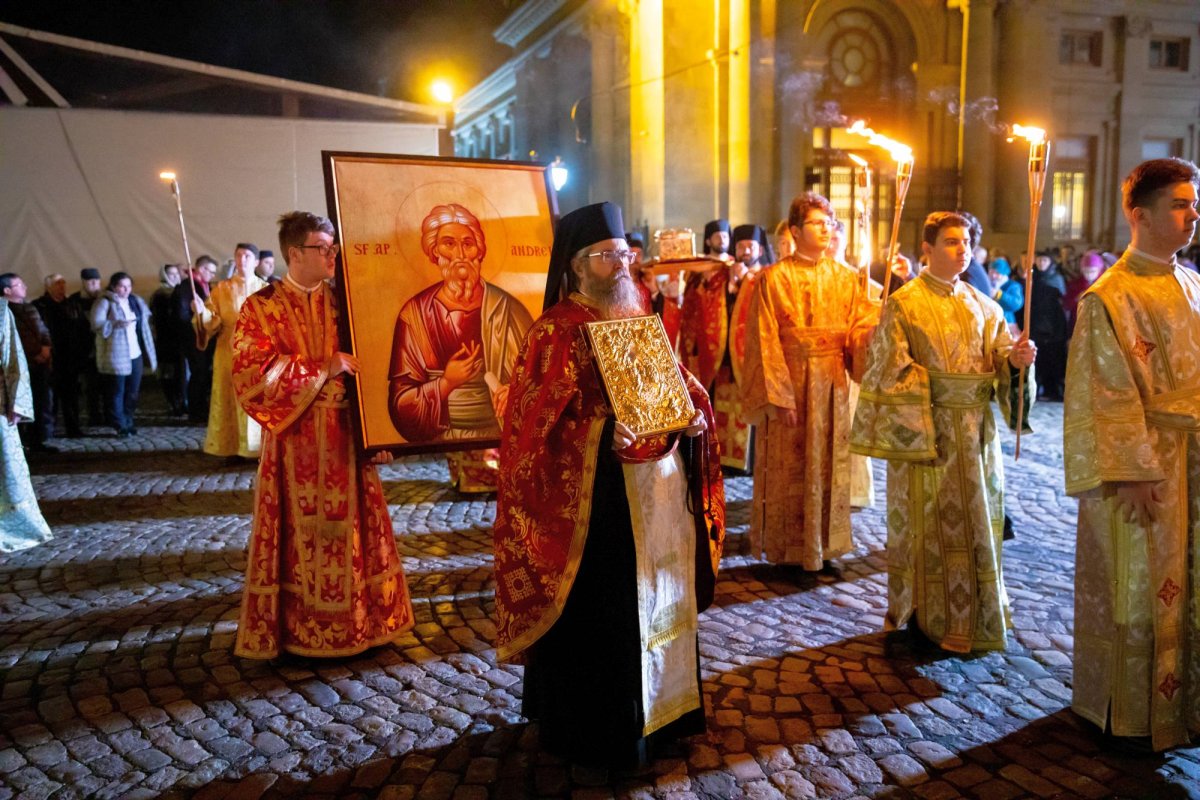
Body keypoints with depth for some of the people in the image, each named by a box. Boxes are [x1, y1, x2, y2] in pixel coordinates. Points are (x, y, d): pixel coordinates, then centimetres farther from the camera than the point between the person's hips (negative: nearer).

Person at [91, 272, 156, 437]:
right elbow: (97, 325, -14)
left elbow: (143, 326, 19)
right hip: (116, 356, -5)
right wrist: (117, 324, -27)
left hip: (135, 354, 6)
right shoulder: (104, 303, -4)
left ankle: (128, 422, 22)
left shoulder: (136, 302, 13)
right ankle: (120, 426, 4)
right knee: (117, 392, -1)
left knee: (133, 391, 10)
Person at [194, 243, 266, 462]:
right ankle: (233, 447, 6)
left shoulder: (265, 289, 7)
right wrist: (202, 312, -19)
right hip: (230, 353, 0)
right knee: (232, 399, 1)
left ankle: (261, 447, 5)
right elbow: (213, 323, 0)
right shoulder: (221, 289, 7)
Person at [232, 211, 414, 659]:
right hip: (296, 440, -3)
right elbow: (253, 374, -14)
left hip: (347, 436, 3)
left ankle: (354, 619, 22)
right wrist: (323, 370, -15)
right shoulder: (262, 308, -4)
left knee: (348, 526, 9)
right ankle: (294, 626, 19)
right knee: (299, 532, 5)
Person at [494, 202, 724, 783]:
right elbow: (537, 423, -14)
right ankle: (587, 739, 21)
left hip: (657, 488, 7)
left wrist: (693, 414, -5)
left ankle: (646, 719, 35)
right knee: (595, 615, 3)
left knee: (656, 604, 17)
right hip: (595, 496, -7)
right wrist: (605, 433, -28)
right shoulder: (556, 331, -9)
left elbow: (677, 385, 17)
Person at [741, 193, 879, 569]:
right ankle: (789, 548, 16)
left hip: (832, 384, 4)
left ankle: (824, 544, 23)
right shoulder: (775, 278, -5)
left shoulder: (846, 277, 8)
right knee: (790, 469, 3)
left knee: (829, 465, 10)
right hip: (789, 382, -4)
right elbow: (766, 342, -9)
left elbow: (860, 329, 2)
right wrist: (778, 396, -14)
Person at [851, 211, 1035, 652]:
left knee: (976, 517, 12)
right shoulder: (904, 303, -5)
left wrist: (1016, 358, -15)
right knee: (932, 521, 1)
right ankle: (930, 616, 16)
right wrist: (915, 430, -15)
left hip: (976, 429, 6)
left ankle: (976, 614, 27)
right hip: (928, 428, -5)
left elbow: (999, 359, 8)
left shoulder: (982, 305, 12)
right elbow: (892, 374, -9)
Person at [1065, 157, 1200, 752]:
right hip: (1143, 460, -7)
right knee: (1137, 584, 4)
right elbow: (1111, 394, -15)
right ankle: (1130, 709, 20)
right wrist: (1135, 472, -18)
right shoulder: (1110, 296, -12)